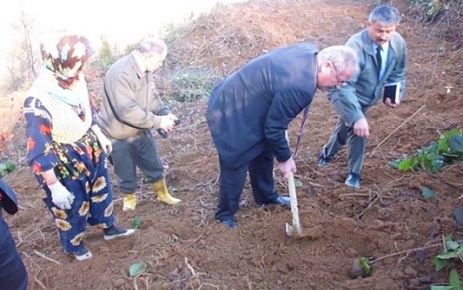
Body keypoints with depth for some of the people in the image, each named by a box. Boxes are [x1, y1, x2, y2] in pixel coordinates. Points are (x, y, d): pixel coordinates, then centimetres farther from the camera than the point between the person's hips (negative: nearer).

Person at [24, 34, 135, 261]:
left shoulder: (75, 81, -13)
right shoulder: (39, 102, -33)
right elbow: (39, 151, -27)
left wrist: (100, 136, 16)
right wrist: (54, 186, -24)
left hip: (92, 151, 7)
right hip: (65, 165, -6)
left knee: (101, 190, 26)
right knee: (72, 207, 17)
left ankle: (108, 228, 53)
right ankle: (74, 245, 46)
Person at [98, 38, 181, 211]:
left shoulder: (145, 70, -5)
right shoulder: (120, 73, -32)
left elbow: (152, 96, 10)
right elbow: (127, 111, -37)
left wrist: (166, 113, -9)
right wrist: (158, 121, -29)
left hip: (141, 131, 7)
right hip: (120, 136, -7)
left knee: (154, 165, 20)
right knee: (126, 173, 14)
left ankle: (162, 194, 42)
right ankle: (129, 198, 41)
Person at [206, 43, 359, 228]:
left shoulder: (310, 52, -5)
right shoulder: (300, 86, -33)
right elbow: (274, 127, -21)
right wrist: (285, 158, -5)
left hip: (240, 102, 10)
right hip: (230, 115, -10)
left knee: (264, 153, 23)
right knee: (236, 168, 6)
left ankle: (266, 196, 44)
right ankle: (225, 214, 29)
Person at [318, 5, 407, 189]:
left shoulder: (398, 43, -17)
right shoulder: (356, 45, -36)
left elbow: (397, 74, 2)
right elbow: (346, 86, -44)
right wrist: (357, 117, -53)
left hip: (368, 96, 6)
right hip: (344, 92, -6)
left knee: (346, 125, 20)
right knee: (356, 126, -20)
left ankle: (327, 153, 47)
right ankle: (354, 173, 6)